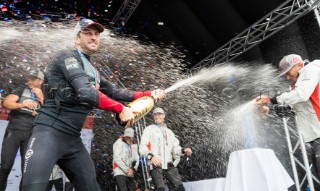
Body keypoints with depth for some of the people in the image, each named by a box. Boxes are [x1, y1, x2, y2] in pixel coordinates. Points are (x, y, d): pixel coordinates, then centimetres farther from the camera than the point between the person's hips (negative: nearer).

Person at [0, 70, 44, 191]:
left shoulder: (44, 95, 13)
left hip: (31, 134, 1)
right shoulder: (22, 89, 8)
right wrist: (22, 104, -20)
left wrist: (41, 98, -6)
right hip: (14, 130, -1)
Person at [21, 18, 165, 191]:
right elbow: (85, 93, -22)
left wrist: (149, 94, 16)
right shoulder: (68, 57, -7)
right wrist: (121, 109, -17)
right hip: (49, 132, -8)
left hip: (73, 139, 8)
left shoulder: (93, 72, 18)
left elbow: (115, 92, 19)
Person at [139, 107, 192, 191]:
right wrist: (150, 156, -20)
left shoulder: (169, 132, 25)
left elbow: (175, 147, 18)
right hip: (155, 164, -4)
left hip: (169, 165, 4)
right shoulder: (149, 129, 9)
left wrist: (183, 150, -4)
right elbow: (142, 147, -2)